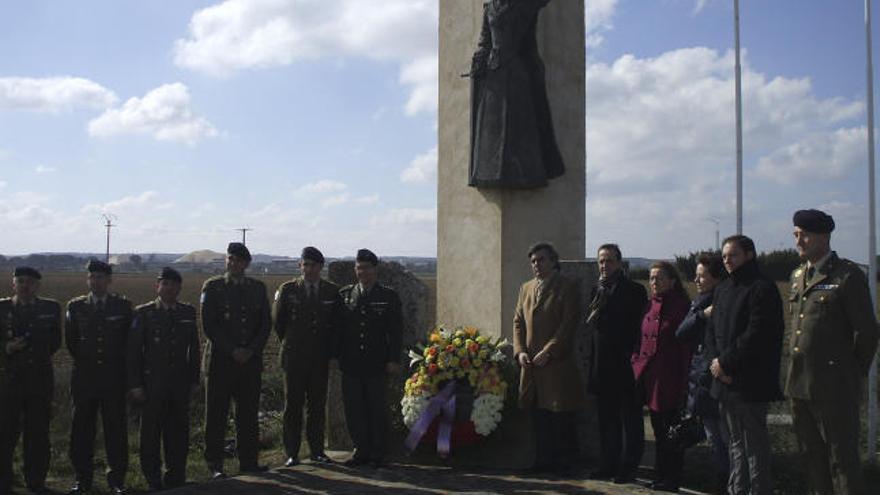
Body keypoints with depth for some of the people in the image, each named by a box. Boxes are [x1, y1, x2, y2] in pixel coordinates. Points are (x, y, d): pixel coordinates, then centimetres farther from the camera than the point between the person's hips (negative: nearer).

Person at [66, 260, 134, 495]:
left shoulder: (123, 306, 3)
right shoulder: (76, 306, 7)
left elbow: (130, 339, 8)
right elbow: (70, 339, 13)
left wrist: (117, 362, 7)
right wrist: (84, 361, 11)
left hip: (114, 376, -1)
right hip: (84, 376, 1)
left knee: (115, 427, 0)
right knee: (82, 428, 4)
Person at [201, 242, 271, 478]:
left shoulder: (258, 288, 11)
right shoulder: (213, 287, 1)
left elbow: (266, 324, 9)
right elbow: (208, 325, -5)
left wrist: (251, 350, -4)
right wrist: (232, 351, -10)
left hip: (251, 360, 3)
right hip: (221, 360, -3)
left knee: (249, 414, 4)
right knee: (217, 414, 1)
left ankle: (248, 461, 13)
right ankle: (215, 465, 9)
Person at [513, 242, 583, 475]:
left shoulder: (567, 287, -3)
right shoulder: (526, 288, 16)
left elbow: (568, 324, -10)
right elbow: (518, 322, 15)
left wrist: (548, 351, -17)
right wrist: (520, 350, 0)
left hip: (558, 363, -6)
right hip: (530, 364, 6)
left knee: (561, 418, 0)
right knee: (538, 417, 10)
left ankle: (565, 462, 11)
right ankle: (544, 460, 19)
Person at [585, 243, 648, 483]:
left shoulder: (634, 290, -5)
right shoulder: (597, 290, 13)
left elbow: (634, 327, -8)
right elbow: (590, 321, 6)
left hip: (626, 364, -6)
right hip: (602, 365, 6)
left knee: (630, 419, 3)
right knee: (607, 418, 12)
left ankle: (628, 467, 10)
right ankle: (609, 465, 21)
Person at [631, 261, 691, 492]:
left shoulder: (682, 306, -9)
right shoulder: (650, 305, 11)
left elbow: (687, 346, -12)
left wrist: (684, 382, -15)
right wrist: (637, 362, 8)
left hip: (670, 379, -7)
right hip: (649, 376, 7)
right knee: (658, 429, 14)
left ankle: (672, 479, 11)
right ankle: (660, 475, 23)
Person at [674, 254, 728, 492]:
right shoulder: (698, 303, 13)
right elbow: (681, 333, 3)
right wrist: (702, 315, -9)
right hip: (701, 380, 7)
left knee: (729, 439, -4)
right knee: (715, 440, 15)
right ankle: (722, 483, 25)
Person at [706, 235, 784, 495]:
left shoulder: (762, 288, -9)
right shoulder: (722, 289, 17)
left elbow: (756, 335, -16)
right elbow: (712, 330, 15)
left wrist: (725, 363, -13)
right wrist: (715, 361, -2)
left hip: (750, 383, -8)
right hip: (724, 380, 8)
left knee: (755, 444, -2)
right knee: (736, 442, 15)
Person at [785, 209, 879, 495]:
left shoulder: (848, 276, -9)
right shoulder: (797, 276, 13)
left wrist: (853, 375, 1)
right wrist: (797, 371, 16)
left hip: (834, 388, -7)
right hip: (799, 384, 7)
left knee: (842, 460, 0)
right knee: (813, 457, 16)